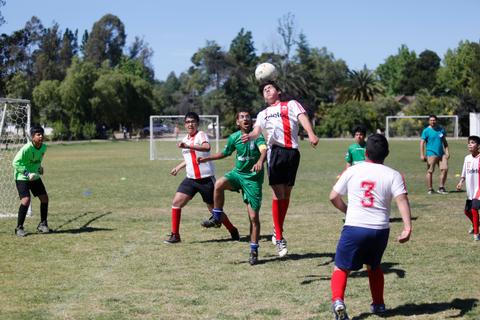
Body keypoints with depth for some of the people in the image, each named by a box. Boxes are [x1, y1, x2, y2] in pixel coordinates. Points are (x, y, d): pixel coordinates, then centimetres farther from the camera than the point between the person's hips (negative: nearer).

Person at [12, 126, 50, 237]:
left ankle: (42, 224, 21)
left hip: (35, 177, 7)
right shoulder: (26, 148, -25)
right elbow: (15, 163, -23)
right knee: (26, 199, -20)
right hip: (22, 177, -7)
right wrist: (27, 173, -28)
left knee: (44, 198, 4)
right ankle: (19, 228, -7)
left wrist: (39, 167, 4)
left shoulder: (44, 147, -3)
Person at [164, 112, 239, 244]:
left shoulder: (201, 135, -11)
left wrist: (188, 146, -43)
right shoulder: (186, 139, 13)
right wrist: (178, 167, 30)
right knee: (176, 202, -6)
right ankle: (175, 235, 2)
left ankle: (233, 231, 22)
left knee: (214, 208, 2)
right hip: (191, 178, 7)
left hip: (206, 178, -7)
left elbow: (207, 147, -35)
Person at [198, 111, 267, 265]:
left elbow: (264, 150, -31)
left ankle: (254, 251, 9)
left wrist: (260, 161, -52)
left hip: (253, 178, -3)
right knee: (219, 184, -30)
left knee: (254, 216, -4)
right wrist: (207, 159, 20)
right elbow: (225, 153, 20)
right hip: (237, 173, 3)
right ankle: (217, 217, -10)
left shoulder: (257, 135, -11)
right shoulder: (234, 137, 1)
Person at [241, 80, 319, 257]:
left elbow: (302, 117, 0)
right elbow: (257, 130, 10)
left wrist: (311, 134, -21)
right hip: (275, 151, 1)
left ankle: (278, 231, 18)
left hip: (292, 151, -1)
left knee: (286, 193, 4)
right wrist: (249, 136, -16)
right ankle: (279, 238, -3)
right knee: (278, 194, -7)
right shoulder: (263, 113, 27)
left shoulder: (291, 104, 17)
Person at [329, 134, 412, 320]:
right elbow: (402, 200, -11)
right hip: (380, 230, 2)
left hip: (354, 227, -2)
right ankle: (378, 304, 33)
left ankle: (337, 300, -17)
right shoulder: (393, 175, 3)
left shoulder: (352, 171, 5)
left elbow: (333, 197, 9)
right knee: (374, 266, 27)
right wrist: (407, 227, -18)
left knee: (341, 267, 6)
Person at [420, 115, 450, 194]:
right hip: (431, 154, -5)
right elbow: (422, 143, -5)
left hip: (441, 153, 5)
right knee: (430, 171, -4)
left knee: (445, 169, -5)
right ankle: (430, 189, 4)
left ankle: (441, 188, 5)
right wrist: (422, 155, -12)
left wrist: (447, 152, 11)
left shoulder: (441, 129, 13)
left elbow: (444, 142, 20)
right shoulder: (426, 131, -1)